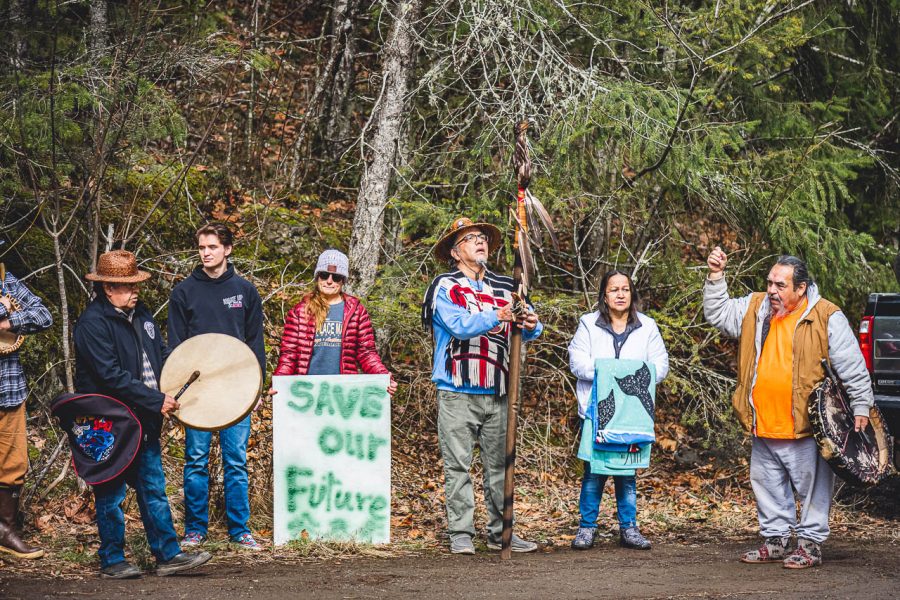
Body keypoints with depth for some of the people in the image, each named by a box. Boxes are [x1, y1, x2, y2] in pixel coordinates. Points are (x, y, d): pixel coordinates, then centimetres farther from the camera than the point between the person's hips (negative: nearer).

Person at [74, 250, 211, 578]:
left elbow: (162, 353, 21)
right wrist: (156, 401, -22)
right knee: (111, 494, 4)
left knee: (153, 489, 10)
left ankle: (168, 555, 14)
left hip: (143, 421, 8)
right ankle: (112, 561, 14)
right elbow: (112, 376, -23)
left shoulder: (140, 313, 9)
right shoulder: (92, 323, -17)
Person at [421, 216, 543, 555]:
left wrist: (531, 325, -17)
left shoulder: (505, 288, 14)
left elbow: (527, 329, 7)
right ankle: (461, 533, 3)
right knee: (458, 465, -2)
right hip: (458, 392, -4)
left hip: (497, 393, 4)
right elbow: (459, 325, -16)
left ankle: (501, 533, 12)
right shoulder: (445, 287, 1)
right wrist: (496, 316, -31)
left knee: (500, 464, 6)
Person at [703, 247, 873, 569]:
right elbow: (718, 313, 10)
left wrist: (861, 408, -7)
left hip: (806, 429, -5)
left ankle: (810, 544, 13)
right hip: (763, 427, 5)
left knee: (813, 487, 2)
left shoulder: (827, 318, -7)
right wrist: (716, 277, -3)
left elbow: (853, 369, -5)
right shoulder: (755, 308, 8)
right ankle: (775, 540, 27)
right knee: (768, 487, 14)